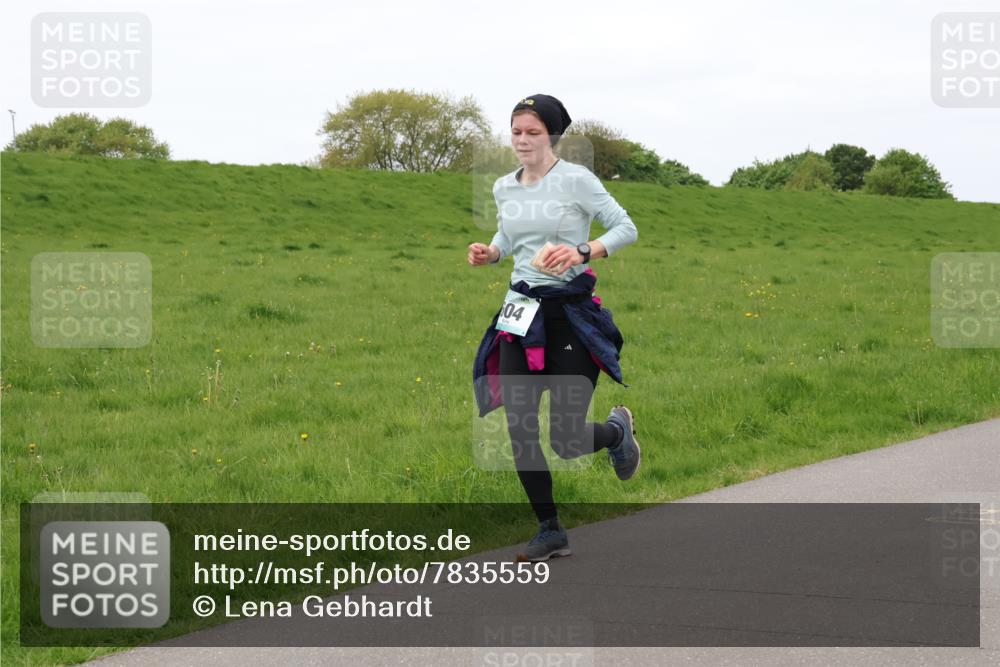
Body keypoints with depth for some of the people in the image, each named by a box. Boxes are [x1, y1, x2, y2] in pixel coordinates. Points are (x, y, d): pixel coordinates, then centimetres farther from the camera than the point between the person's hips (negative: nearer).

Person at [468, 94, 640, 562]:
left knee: (566, 441, -7)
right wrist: (488, 253, 3)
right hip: (521, 314, 5)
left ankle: (618, 428, 30)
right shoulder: (504, 188, 8)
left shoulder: (576, 180, -8)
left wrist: (581, 252, -23)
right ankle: (550, 531, 13)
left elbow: (626, 228, -8)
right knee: (520, 431, -2)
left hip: (571, 313, -5)